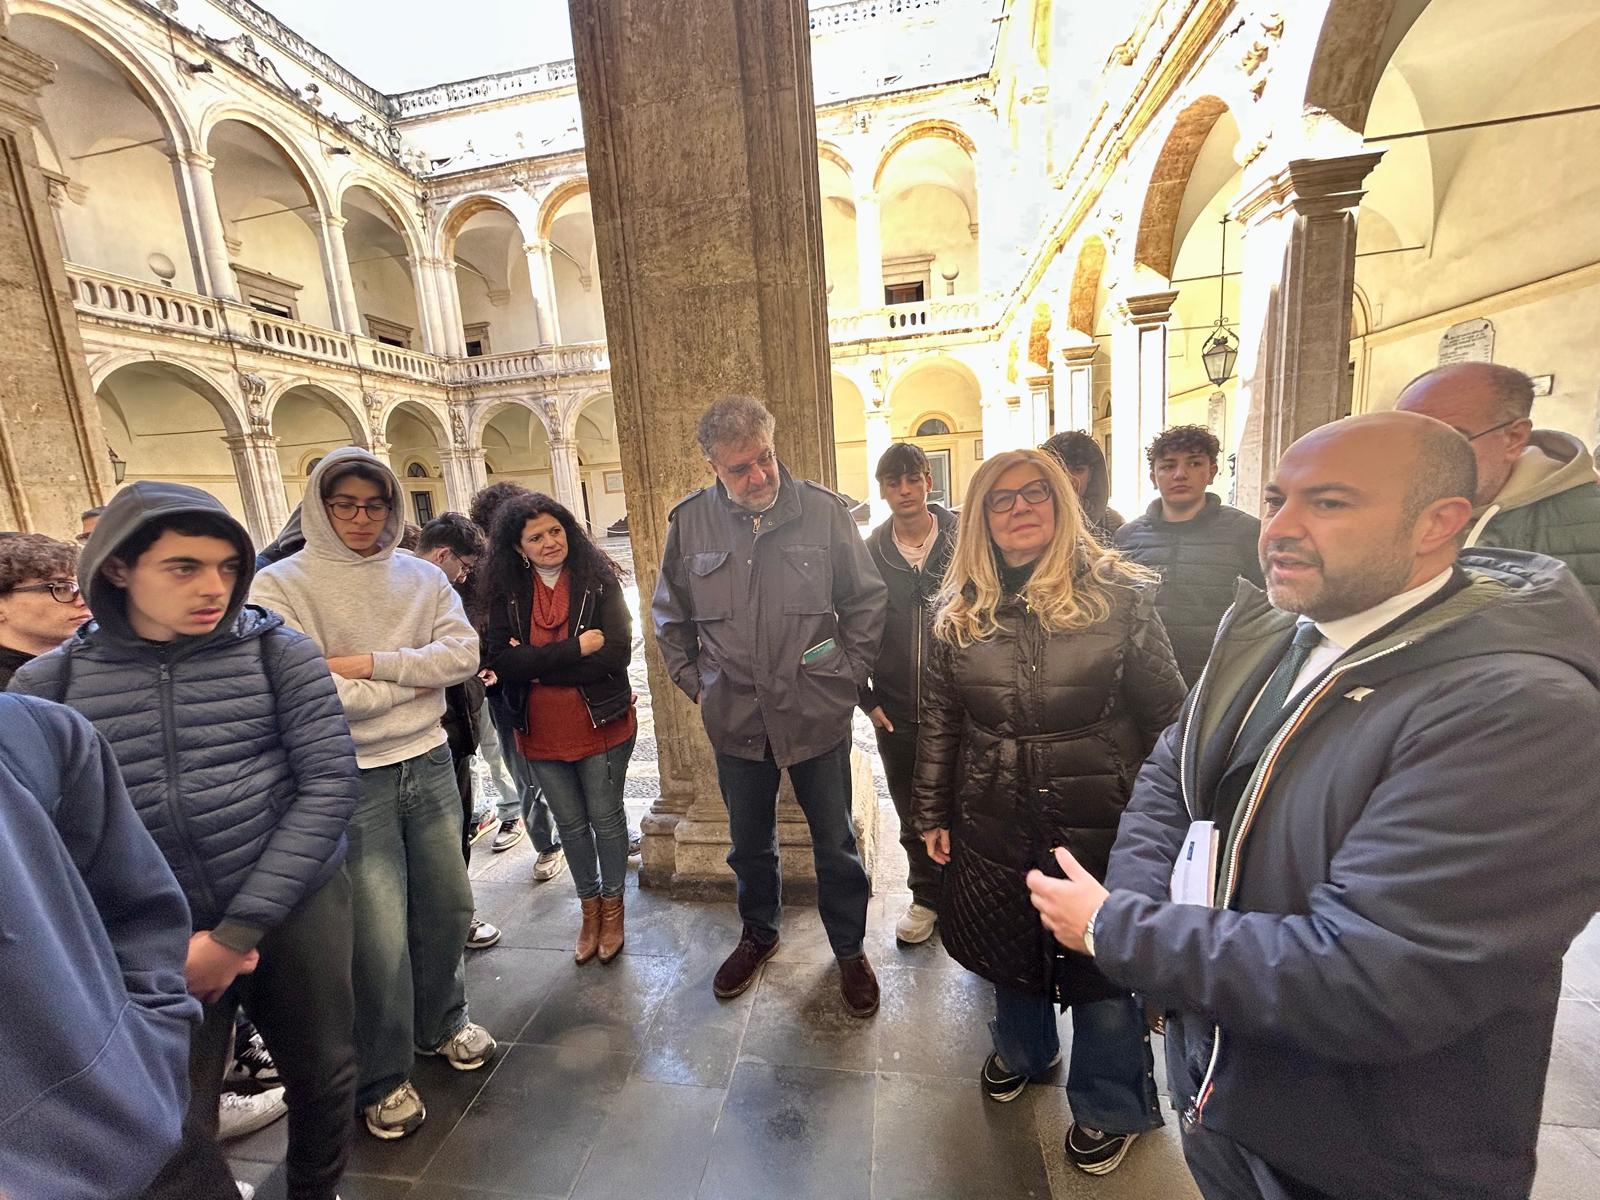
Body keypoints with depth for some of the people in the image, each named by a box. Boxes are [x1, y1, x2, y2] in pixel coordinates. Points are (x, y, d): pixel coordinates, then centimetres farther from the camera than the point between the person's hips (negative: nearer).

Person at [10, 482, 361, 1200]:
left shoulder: (278, 652, -6)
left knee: (323, 1078, 16)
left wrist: (241, 928, -12)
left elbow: (330, 784, -10)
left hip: (295, 910, 0)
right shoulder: (46, 683, -1)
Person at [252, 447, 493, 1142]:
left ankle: (440, 1024, 43)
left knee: (447, 906, 16)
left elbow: (465, 654, -8)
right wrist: (419, 673, -10)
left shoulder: (422, 577, 4)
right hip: (351, 779, -4)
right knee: (380, 935, 4)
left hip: (429, 763, 4)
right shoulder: (283, 585, -7)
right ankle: (382, 1080, 30)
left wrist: (372, 664, -17)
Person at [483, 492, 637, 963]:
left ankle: (612, 906, 38)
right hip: (542, 734, 3)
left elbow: (617, 653, -21)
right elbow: (501, 662, -15)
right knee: (570, 825, 20)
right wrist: (577, 648, -22)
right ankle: (589, 908, 42)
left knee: (606, 818, 14)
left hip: (601, 726, -3)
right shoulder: (506, 591, -4)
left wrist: (535, 663, -18)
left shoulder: (598, 580, -12)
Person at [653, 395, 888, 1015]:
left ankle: (850, 949, 42)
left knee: (836, 843, 16)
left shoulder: (822, 510, -10)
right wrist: (694, 682, 4)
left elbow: (866, 599, 0)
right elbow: (669, 615, 10)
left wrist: (849, 674, -2)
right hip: (735, 719, 2)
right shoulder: (689, 521, -4)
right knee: (750, 844, 22)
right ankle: (758, 935, 50)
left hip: (817, 714, -1)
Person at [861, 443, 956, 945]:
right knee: (913, 813, 16)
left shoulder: (964, 540, -5)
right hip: (895, 710, 2)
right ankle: (927, 897, 38)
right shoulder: (869, 553, 1)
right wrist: (868, 699, 0)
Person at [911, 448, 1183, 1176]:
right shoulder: (960, 611, -2)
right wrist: (932, 814, 5)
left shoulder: (1120, 595, -10)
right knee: (1008, 946, 22)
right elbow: (939, 722, 3)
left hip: (1099, 821, -2)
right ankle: (1021, 1050, 53)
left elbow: (1166, 715, -5)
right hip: (995, 823, 3)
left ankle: (1110, 1105, 44)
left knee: (1101, 960, 14)